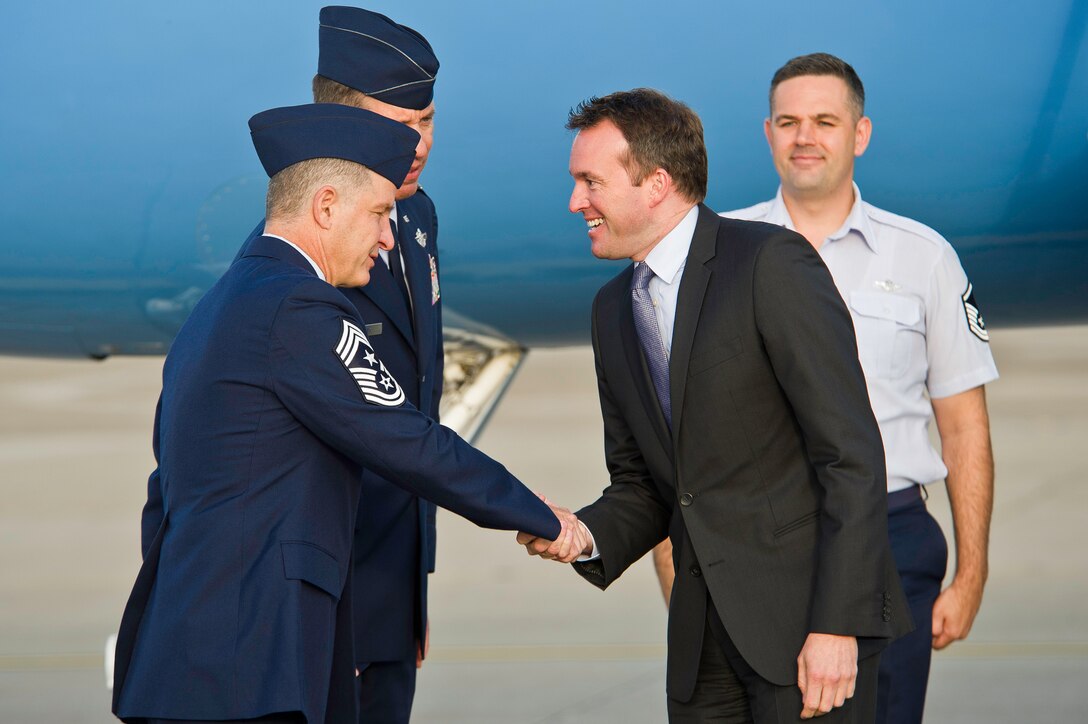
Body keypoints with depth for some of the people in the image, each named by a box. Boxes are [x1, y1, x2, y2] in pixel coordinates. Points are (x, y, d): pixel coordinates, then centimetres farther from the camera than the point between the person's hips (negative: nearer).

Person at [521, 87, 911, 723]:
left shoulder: (772, 263, -10)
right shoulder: (614, 310, 14)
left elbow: (852, 454, -14)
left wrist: (837, 624, -19)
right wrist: (586, 534, -2)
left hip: (809, 622, -7)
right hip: (704, 635, 7)